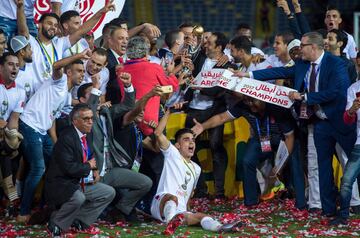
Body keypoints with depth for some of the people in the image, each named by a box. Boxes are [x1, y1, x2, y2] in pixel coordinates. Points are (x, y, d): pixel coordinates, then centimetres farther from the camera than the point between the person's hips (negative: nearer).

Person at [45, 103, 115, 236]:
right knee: (78, 198, -36)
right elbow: (69, 168, -28)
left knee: (109, 193, 4)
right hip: (62, 184, -9)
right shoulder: (66, 138, -22)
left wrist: (95, 170, 2)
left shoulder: (87, 135, 5)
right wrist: (88, 166, -11)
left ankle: (79, 219, 8)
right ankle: (55, 223, -10)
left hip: (82, 183, 9)